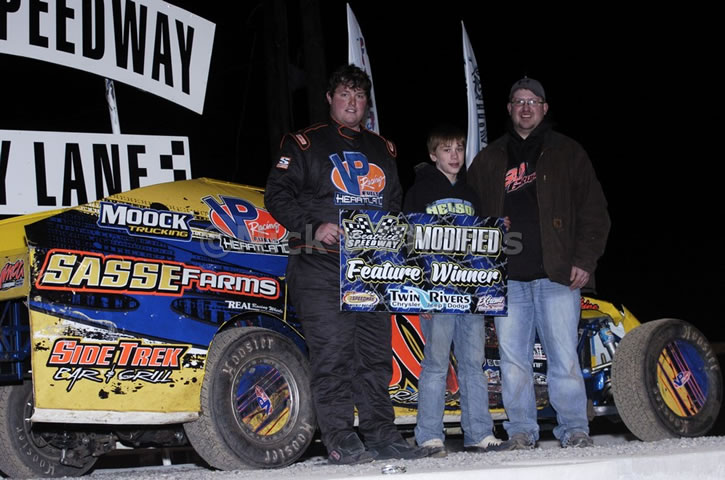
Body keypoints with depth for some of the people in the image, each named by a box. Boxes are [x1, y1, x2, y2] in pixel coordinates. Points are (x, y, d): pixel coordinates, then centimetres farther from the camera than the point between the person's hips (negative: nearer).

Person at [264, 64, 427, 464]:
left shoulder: (382, 150, 20)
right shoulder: (305, 144, 3)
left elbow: (396, 204, 25)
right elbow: (277, 195, -3)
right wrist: (313, 228, -16)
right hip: (322, 267, -5)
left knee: (376, 354, 7)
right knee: (332, 353, -9)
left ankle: (381, 435, 14)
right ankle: (339, 439, -6)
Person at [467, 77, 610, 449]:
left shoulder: (567, 153, 10)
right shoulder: (489, 160, 16)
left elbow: (593, 212, 6)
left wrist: (584, 260, -4)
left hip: (557, 276, -2)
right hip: (506, 278, 2)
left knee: (564, 356, -4)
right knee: (512, 358, 3)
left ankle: (573, 427, 5)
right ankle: (520, 429, 10)